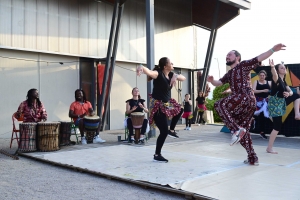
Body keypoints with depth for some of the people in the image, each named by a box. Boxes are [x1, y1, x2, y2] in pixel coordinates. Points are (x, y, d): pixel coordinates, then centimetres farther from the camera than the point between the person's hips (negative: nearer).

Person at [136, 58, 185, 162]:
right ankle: (157, 155, 6)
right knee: (164, 131, -8)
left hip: (166, 104, 9)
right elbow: (148, 72, -39)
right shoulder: (158, 74, -20)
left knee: (180, 109, 26)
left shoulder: (171, 74, 4)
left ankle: (171, 130, 35)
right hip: (157, 106, -9)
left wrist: (176, 76, -22)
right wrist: (141, 67, -63)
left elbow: (183, 78, 0)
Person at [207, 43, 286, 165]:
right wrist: (211, 81, -4)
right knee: (243, 132, 10)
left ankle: (237, 129, -30)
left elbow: (259, 58, -1)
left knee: (219, 105, -25)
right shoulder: (229, 74, 28)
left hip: (246, 98, -9)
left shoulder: (243, 65, 8)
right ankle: (253, 159, 15)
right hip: (243, 104, 9)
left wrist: (273, 50, -14)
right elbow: (219, 83, 19)